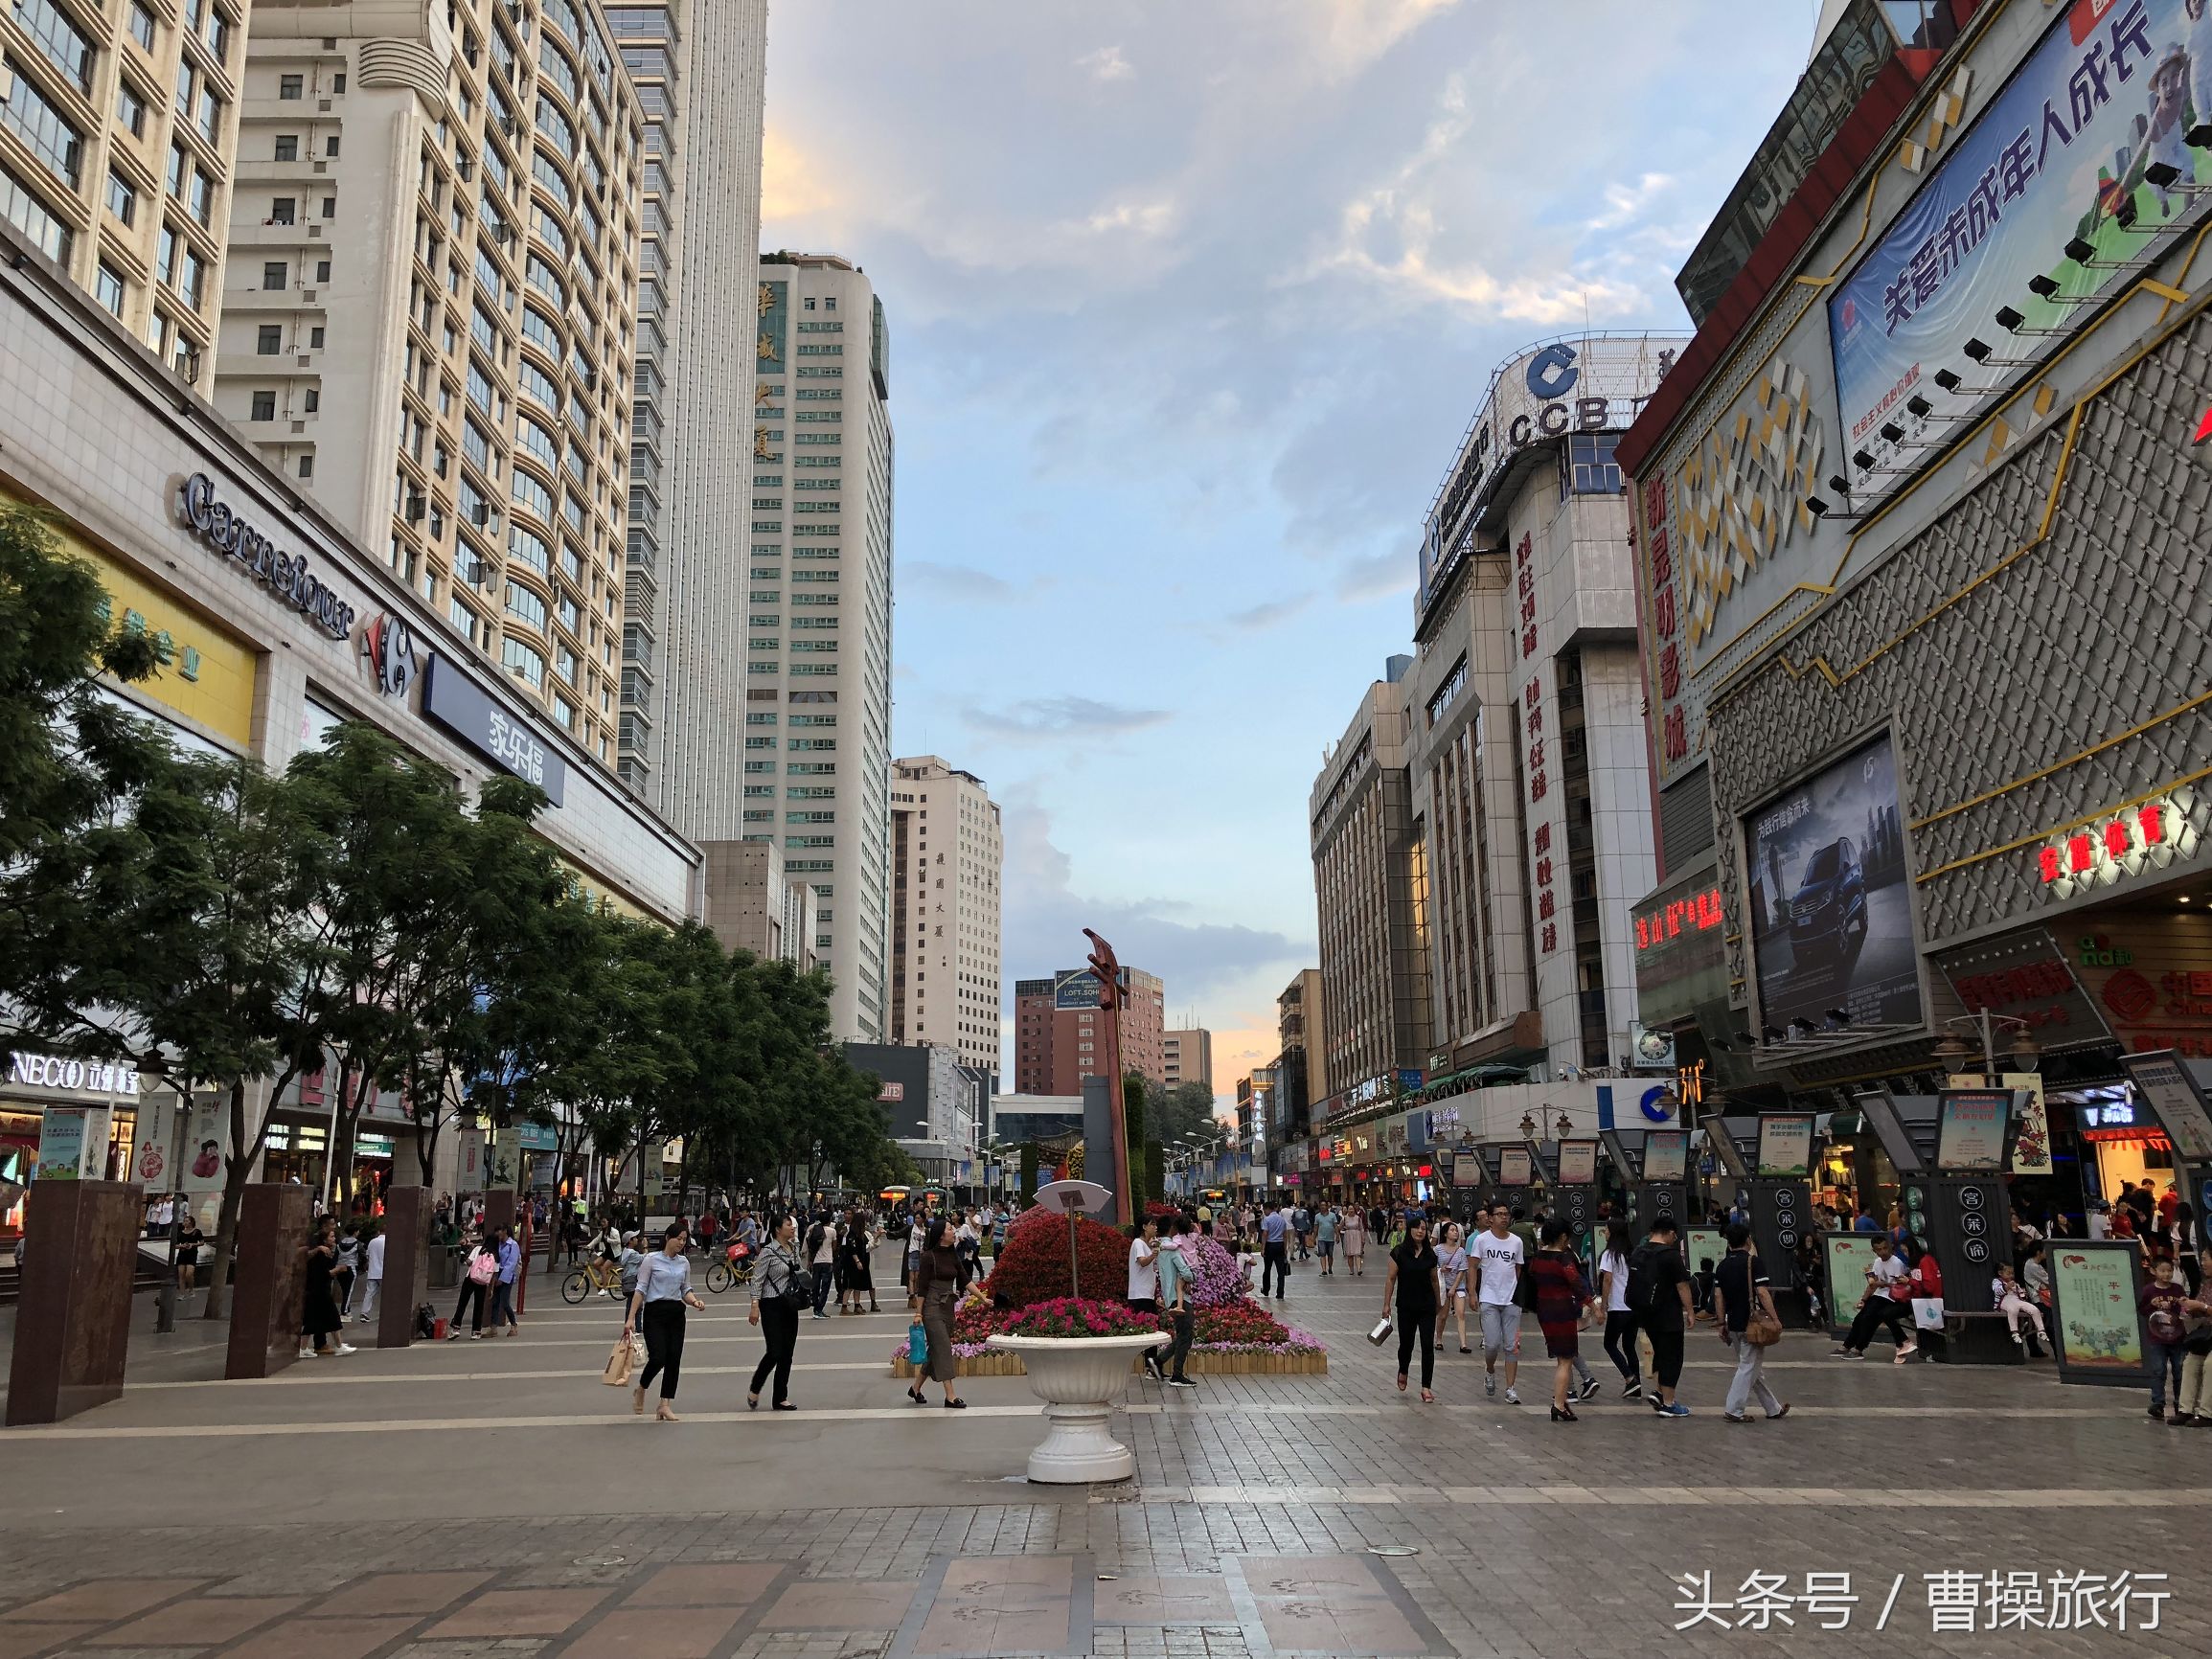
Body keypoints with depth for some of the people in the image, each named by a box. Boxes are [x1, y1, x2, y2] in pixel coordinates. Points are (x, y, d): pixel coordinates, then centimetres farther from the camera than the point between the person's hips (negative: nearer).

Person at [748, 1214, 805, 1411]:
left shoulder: (794, 1248, 9)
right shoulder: (768, 1251, -11)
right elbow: (757, 1280, -12)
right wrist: (755, 1306, -18)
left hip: (790, 1306, 7)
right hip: (772, 1306, -7)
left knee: (787, 1354, 6)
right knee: (775, 1352, -9)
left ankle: (780, 1399, 13)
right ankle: (754, 1390, 13)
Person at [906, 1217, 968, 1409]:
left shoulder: (953, 1255, 10)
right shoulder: (929, 1256, -11)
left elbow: (964, 1280, 15)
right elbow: (921, 1286, -11)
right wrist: (918, 1312, -13)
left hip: (948, 1306, 8)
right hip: (932, 1307, -8)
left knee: (936, 1350, 12)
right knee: (944, 1348, -10)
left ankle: (916, 1388, 26)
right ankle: (950, 1396, -10)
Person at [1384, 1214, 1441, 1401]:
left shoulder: (1430, 1254, 2)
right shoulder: (1399, 1252, -7)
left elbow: (1434, 1280, 13)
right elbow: (1391, 1279, -5)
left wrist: (1438, 1302, 21)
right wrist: (1386, 1304, -6)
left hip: (1427, 1306, 1)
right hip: (1406, 1306, -1)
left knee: (1428, 1346, -4)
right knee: (1406, 1343, 11)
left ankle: (1426, 1387, 1)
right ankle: (1402, 1372, 42)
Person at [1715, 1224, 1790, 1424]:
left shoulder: (1722, 1265, 7)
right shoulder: (1752, 1262, -11)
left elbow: (1719, 1295, 6)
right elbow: (1762, 1292, -17)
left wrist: (1722, 1323, 11)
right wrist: (1775, 1318, -11)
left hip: (1733, 1324, 7)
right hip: (1752, 1323, -7)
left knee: (1755, 1368, 16)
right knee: (1748, 1367, -1)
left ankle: (1773, 1408, 27)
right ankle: (1733, 1411, -5)